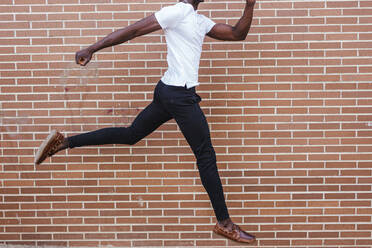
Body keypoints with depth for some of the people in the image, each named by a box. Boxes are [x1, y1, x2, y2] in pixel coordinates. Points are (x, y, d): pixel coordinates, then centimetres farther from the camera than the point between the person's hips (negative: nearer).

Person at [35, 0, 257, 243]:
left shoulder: (201, 21, 17)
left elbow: (237, 34, 19)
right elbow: (132, 30, -13)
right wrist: (92, 49, -14)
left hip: (168, 91, 10)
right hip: (180, 95, -10)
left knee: (130, 135, 15)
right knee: (206, 157, -1)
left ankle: (63, 142, 18)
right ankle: (225, 223, 11)